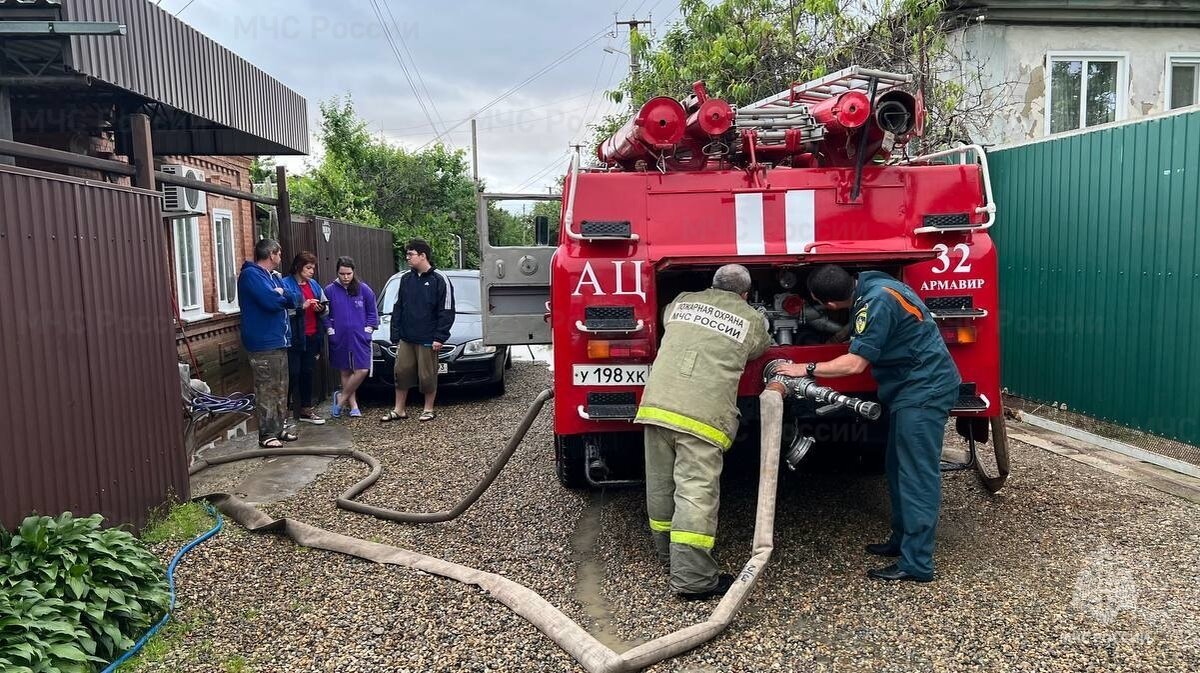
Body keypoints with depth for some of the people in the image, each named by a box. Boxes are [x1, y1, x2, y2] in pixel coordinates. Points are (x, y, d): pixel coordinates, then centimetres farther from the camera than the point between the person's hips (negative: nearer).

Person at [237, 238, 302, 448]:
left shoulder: (273, 276, 18)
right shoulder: (251, 274, -12)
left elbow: (295, 299, 12)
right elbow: (271, 300, -24)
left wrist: (281, 294, -8)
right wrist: (283, 295, -4)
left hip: (279, 341, 10)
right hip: (263, 344, -9)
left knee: (281, 389, 13)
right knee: (267, 391, -6)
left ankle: (278, 428, 22)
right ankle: (267, 435, -2)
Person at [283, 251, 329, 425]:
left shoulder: (314, 285, 14)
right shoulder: (286, 284, -8)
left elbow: (326, 309, 19)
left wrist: (322, 308, -3)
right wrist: (302, 306, -24)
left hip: (312, 337, 7)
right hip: (294, 337, -6)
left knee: (308, 373, 14)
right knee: (292, 375, -5)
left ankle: (306, 409, 24)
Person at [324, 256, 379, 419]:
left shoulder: (363, 289, 1)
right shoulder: (330, 290, 0)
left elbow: (372, 311, 6)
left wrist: (369, 328, -3)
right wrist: (330, 329, -4)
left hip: (360, 337, 0)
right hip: (339, 339, 1)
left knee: (362, 370, -10)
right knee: (345, 372, 8)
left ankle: (341, 397, 8)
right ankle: (353, 405, 17)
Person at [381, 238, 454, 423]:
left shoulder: (439, 279, -7)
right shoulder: (405, 279, 9)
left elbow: (447, 312, -9)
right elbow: (397, 309, 13)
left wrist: (439, 338, -13)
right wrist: (396, 335, 8)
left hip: (428, 340, -5)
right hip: (406, 338, 5)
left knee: (427, 375, 2)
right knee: (402, 372, 7)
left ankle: (428, 410, 18)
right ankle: (399, 410, 18)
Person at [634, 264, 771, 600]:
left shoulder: (682, 303, 18)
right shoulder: (753, 320, 9)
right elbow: (759, 350, 29)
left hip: (656, 404, 5)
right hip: (702, 416, -4)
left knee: (661, 485, 16)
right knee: (697, 493, -4)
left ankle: (667, 552, 34)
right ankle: (691, 578, -3)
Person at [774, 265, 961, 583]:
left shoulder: (877, 302, -24)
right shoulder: (868, 284, 4)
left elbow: (854, 363, -21)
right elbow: (852, 336, 24)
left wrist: (806, 369, -13)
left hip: (925, 389, -10)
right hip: (914, 388, 10)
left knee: (917, 475, -8)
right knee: (898, 469, 15)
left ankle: (916, 565, -4)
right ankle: (902, 540, 26)